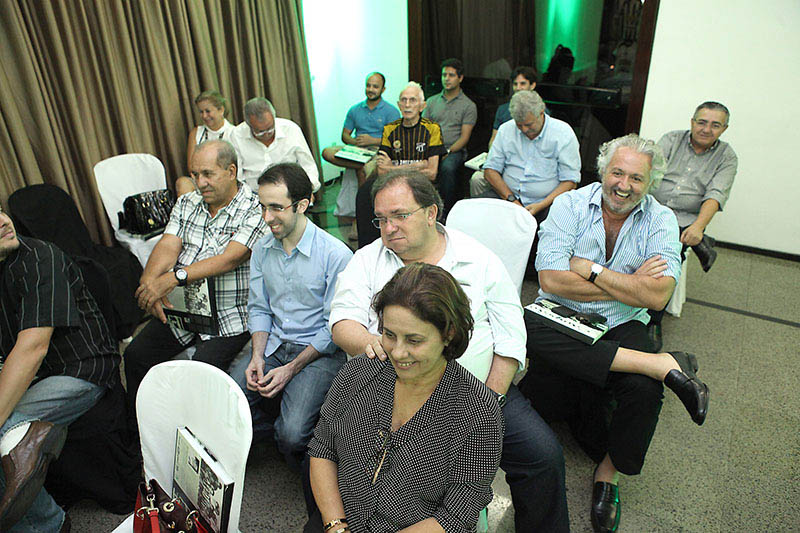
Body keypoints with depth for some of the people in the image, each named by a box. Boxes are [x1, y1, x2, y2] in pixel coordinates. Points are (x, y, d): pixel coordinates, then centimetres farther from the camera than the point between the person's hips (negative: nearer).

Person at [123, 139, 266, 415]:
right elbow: (168, 245, 0)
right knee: (135, 356, -3)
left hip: (229, 316, -6)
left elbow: (230, 258, -20)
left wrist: (174, 278, -29)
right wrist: (149, 281, -21)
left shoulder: (255, 210, -9)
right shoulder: (186, 203, 12)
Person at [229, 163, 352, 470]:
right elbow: (258, 309, 10)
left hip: (320, 352, -5)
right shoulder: (262, 249, 5)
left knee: (292, 435, -23)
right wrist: (257, 357, -6)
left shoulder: (336, 255, -15)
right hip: (272, 344, 6)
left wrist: (291, 369, -15)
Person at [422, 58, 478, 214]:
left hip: (454, 150, -2)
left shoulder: (468, 105, 8)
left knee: (447, 167, -38)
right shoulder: (432, 101, 20)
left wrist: (448, 152, -17)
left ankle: (446, 212, -26)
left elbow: (464, 137, -1)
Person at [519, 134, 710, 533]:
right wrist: (630, 284, -13)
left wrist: (591, 269, -13)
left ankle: (608, 471, 1)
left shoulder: (661, 221, 1)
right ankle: (665, 365, -26)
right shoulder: (570, 205, -3)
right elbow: (551, 279, -16)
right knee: (528, 329, -34)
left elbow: (657, 297, -13)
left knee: (644, 390, -28)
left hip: (620, 326, 1)